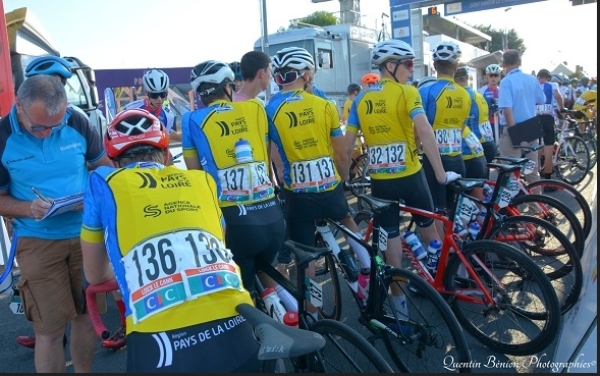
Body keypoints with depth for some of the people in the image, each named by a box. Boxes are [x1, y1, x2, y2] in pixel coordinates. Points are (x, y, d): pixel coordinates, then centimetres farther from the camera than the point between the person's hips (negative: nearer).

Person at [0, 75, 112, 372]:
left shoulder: (77, 122, -7)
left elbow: (104, 166, 6)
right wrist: (28, 208, -23)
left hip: (88, 234, 2)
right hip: (38, 242, -2)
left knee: (86, 315, 13)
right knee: (49, 329, 1)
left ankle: (84, 371, 33)